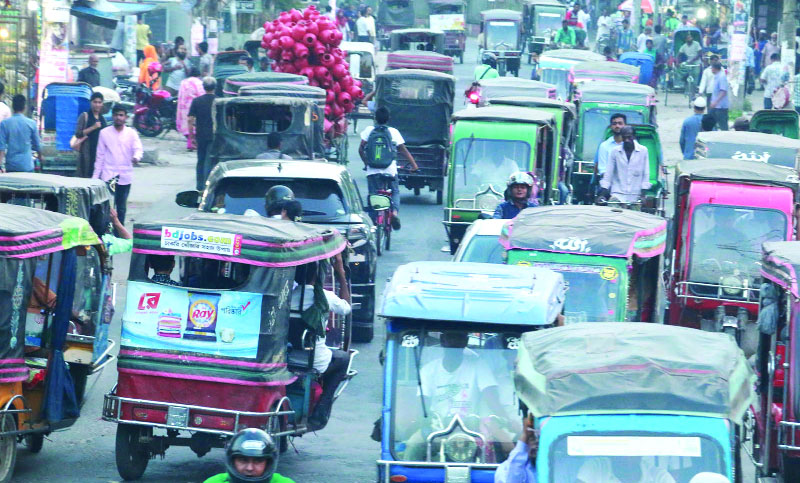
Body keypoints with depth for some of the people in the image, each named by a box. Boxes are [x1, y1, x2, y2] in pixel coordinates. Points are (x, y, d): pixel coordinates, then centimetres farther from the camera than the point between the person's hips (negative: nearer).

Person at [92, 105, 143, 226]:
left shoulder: (131, 133, 6)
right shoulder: (104, 133, 5)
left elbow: (138, 148, -6)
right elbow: (100, 156, 7)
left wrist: (136, 157, -31)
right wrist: (96, 175, 4)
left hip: (125, 176, 1)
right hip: (109, 175, -1)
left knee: (121, 208, 8)